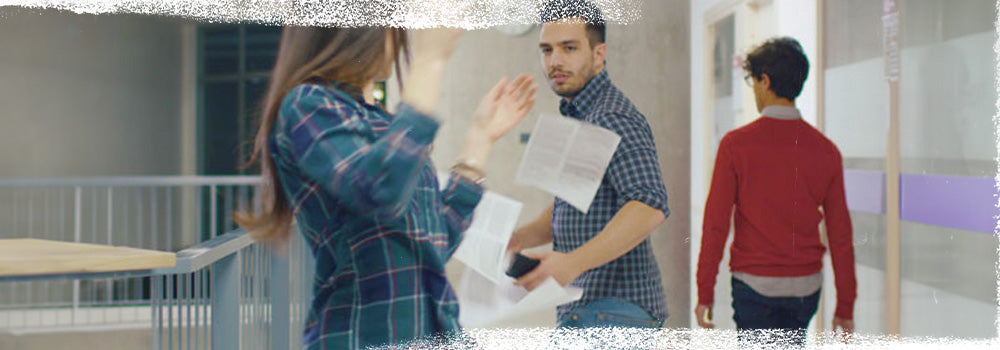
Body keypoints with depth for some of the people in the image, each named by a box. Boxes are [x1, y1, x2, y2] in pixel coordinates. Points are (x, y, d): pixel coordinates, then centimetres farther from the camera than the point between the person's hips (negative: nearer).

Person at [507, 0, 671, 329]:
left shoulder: (611, 118, -15)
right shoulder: (578, 117, 18)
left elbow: (649, 206, -29)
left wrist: (574, 261, -40)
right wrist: (519, 238, 5)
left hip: (610, 311, -10)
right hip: (587, 307, 10)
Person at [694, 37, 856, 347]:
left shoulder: (736, 144, -10)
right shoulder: (825, 150, 0)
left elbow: (715, 225, -10)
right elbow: (840, 234, 1)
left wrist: (704, 292, -2)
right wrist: (845, 306, 9)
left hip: (755, 286, -4)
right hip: (806, 286, 4)